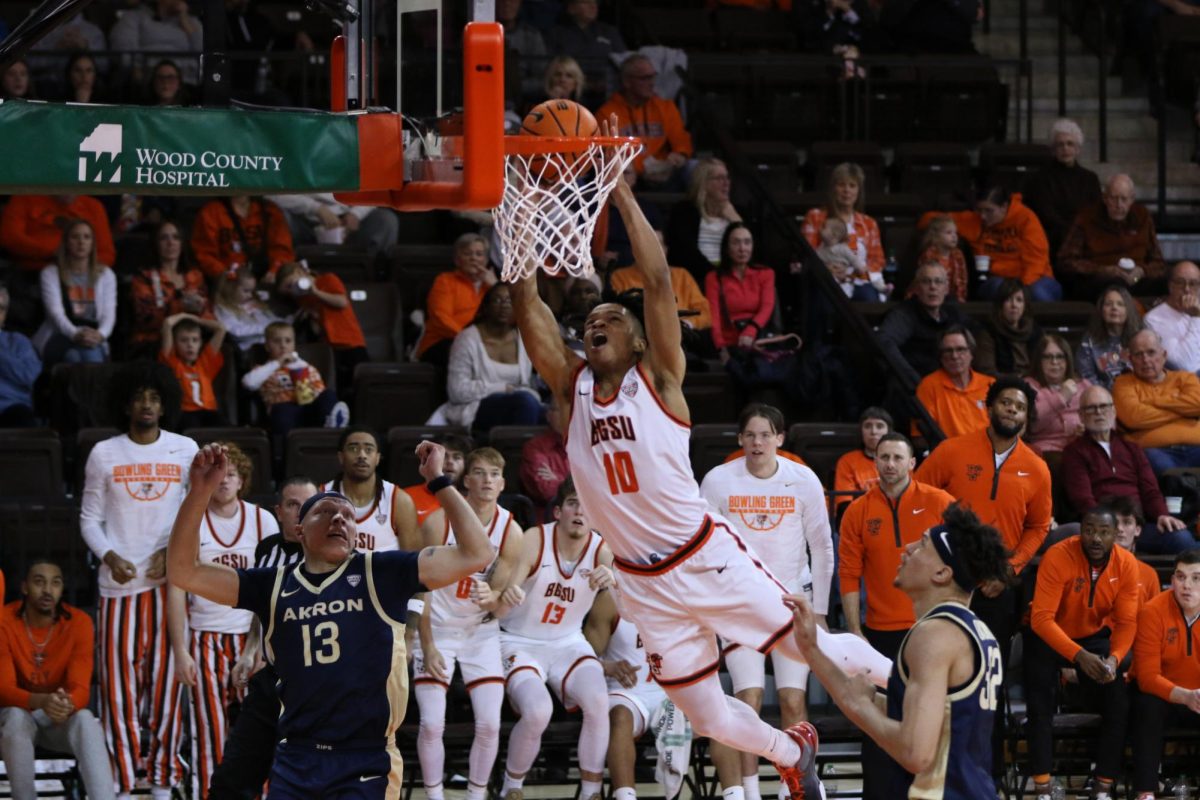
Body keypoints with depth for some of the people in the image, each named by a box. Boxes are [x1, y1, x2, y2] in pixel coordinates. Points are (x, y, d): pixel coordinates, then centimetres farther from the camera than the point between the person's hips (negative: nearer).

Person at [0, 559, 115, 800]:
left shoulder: (79, 622, -12)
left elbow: (80, 689, -18)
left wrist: (67, 704, -44)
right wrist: (42, 701, -43)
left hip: (63, 718, 1)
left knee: (85, 720, -33)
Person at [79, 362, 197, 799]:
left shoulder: (185, 451, 5)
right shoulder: (104, 454, 4)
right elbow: (89, 518, 6)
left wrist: (174, 551, -7)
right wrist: (109, 557, -11)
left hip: (169, 579, 0)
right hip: (120, 581, 0)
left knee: (166, 676, 1)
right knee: (119, 680, -3)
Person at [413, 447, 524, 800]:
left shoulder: (510, 532, -9)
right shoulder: (438, 522, -16)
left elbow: (500, 603, -5)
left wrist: (490, 599, -29)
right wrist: (427, 646, -14)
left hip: (481, 632, 2)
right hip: (437, 628, -2)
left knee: (489, 724, -6)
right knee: (432, 724, -10)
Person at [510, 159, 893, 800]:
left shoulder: (657, 379, -5)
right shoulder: (571, 388, 4)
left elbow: (658, 280, -16)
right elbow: (527, 305, -4)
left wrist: (621, 190, -20)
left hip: (706, 558, -4)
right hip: (645, 584, 4)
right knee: (709, 719, 9)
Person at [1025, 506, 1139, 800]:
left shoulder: (1127, 564, -15)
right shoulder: (1058, 557, -28)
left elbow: (1127, 622, -14)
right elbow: (1042, 618, -32)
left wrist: (1114, 658, -34)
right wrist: (1079, 656, -43)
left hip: (1096, 635, 3)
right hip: (1050, 635, -3)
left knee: (1118, 700, -14)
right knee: (1040, 703, -21)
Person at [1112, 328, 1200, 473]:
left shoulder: (1184, 378, 24)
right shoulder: (1124, 384, 17)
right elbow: (1133, 417, -3)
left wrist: (1154, 401, 4)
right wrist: (1181, 410, 5)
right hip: (1156, 451, -2)